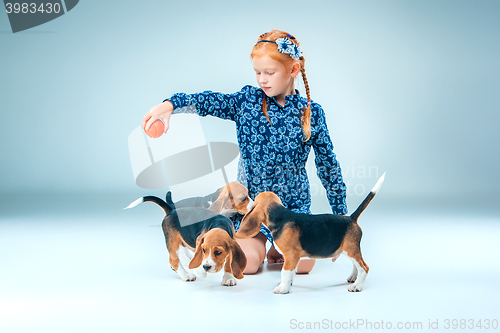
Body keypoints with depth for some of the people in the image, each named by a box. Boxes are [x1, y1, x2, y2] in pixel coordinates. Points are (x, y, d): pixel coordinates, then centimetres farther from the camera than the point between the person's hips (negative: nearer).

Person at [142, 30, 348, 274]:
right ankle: (260, 244, 18)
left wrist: (340, 213, 9)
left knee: (303, 264, -18)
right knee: (246, 263, -18)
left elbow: (327, 163, 6)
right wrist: (170, 104, -30)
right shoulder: (247, 101, -2)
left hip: (294, 204, 0)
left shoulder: (311, 113, -2)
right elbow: (207, 101, -10)